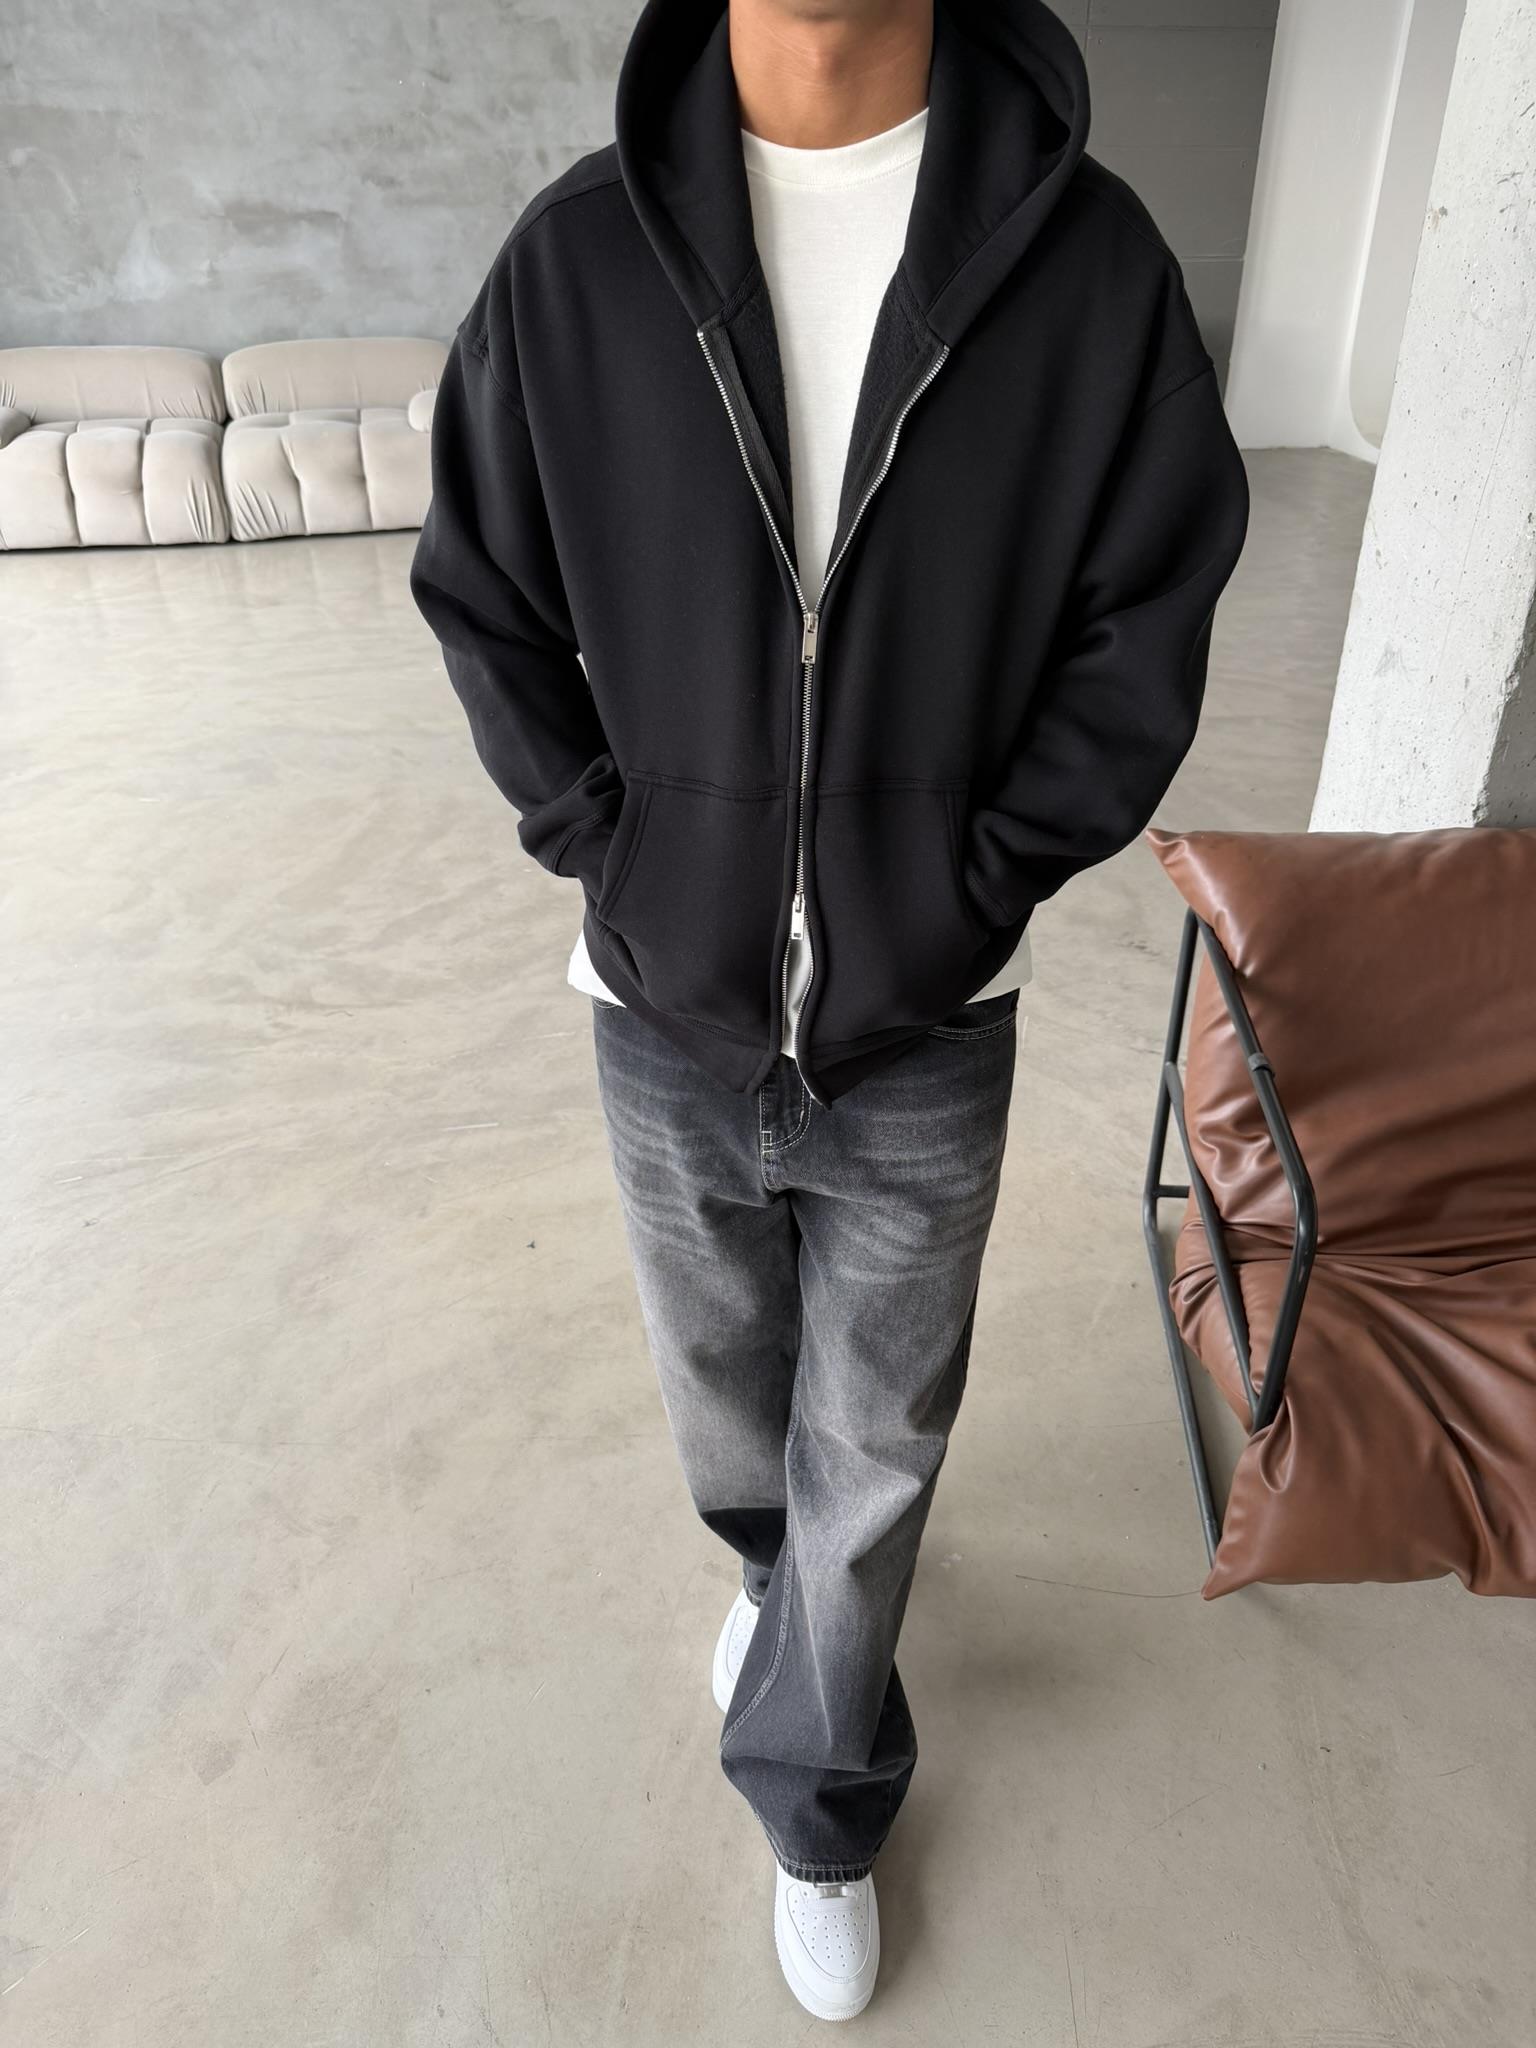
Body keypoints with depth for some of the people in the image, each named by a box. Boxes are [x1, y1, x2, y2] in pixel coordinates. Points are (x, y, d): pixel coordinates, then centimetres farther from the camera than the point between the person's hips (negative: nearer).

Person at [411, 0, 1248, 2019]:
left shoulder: (1087, 255, -8)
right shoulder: (581, 251, -5)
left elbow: (1145, 624, -2)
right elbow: (481, 598, 3)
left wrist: (987, 876, -10)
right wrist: (603, 848, -5)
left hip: (926, 1032, -1)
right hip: (668, 1016, 2)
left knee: (873, 1456, 15)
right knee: (724, 1379, 24)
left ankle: (820, 1814, 44)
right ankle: (777, 1577, 60)